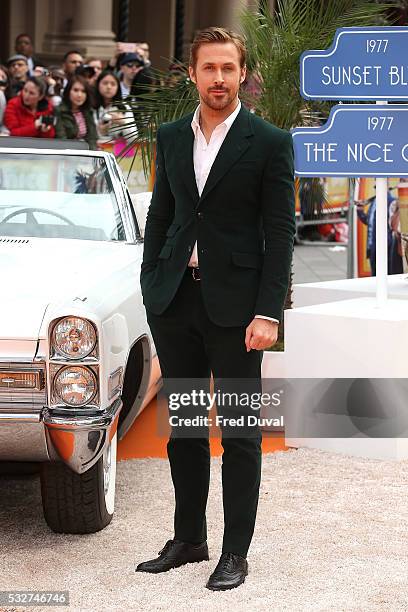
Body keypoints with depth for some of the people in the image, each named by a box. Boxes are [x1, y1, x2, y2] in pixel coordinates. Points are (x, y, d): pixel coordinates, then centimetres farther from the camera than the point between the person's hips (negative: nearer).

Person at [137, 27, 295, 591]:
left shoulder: (270, 142, -4)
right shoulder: (171, 138, 9)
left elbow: (280, 233, -7)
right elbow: (160, 217, 14)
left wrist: (269, 313, -13)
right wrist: (150, 290, 7)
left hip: (235, 303, -4)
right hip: (176, 300, 5)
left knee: (240, 433, 1)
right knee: (183, 428, 12)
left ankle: (236, 553, 9)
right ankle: (188, 539, 24)